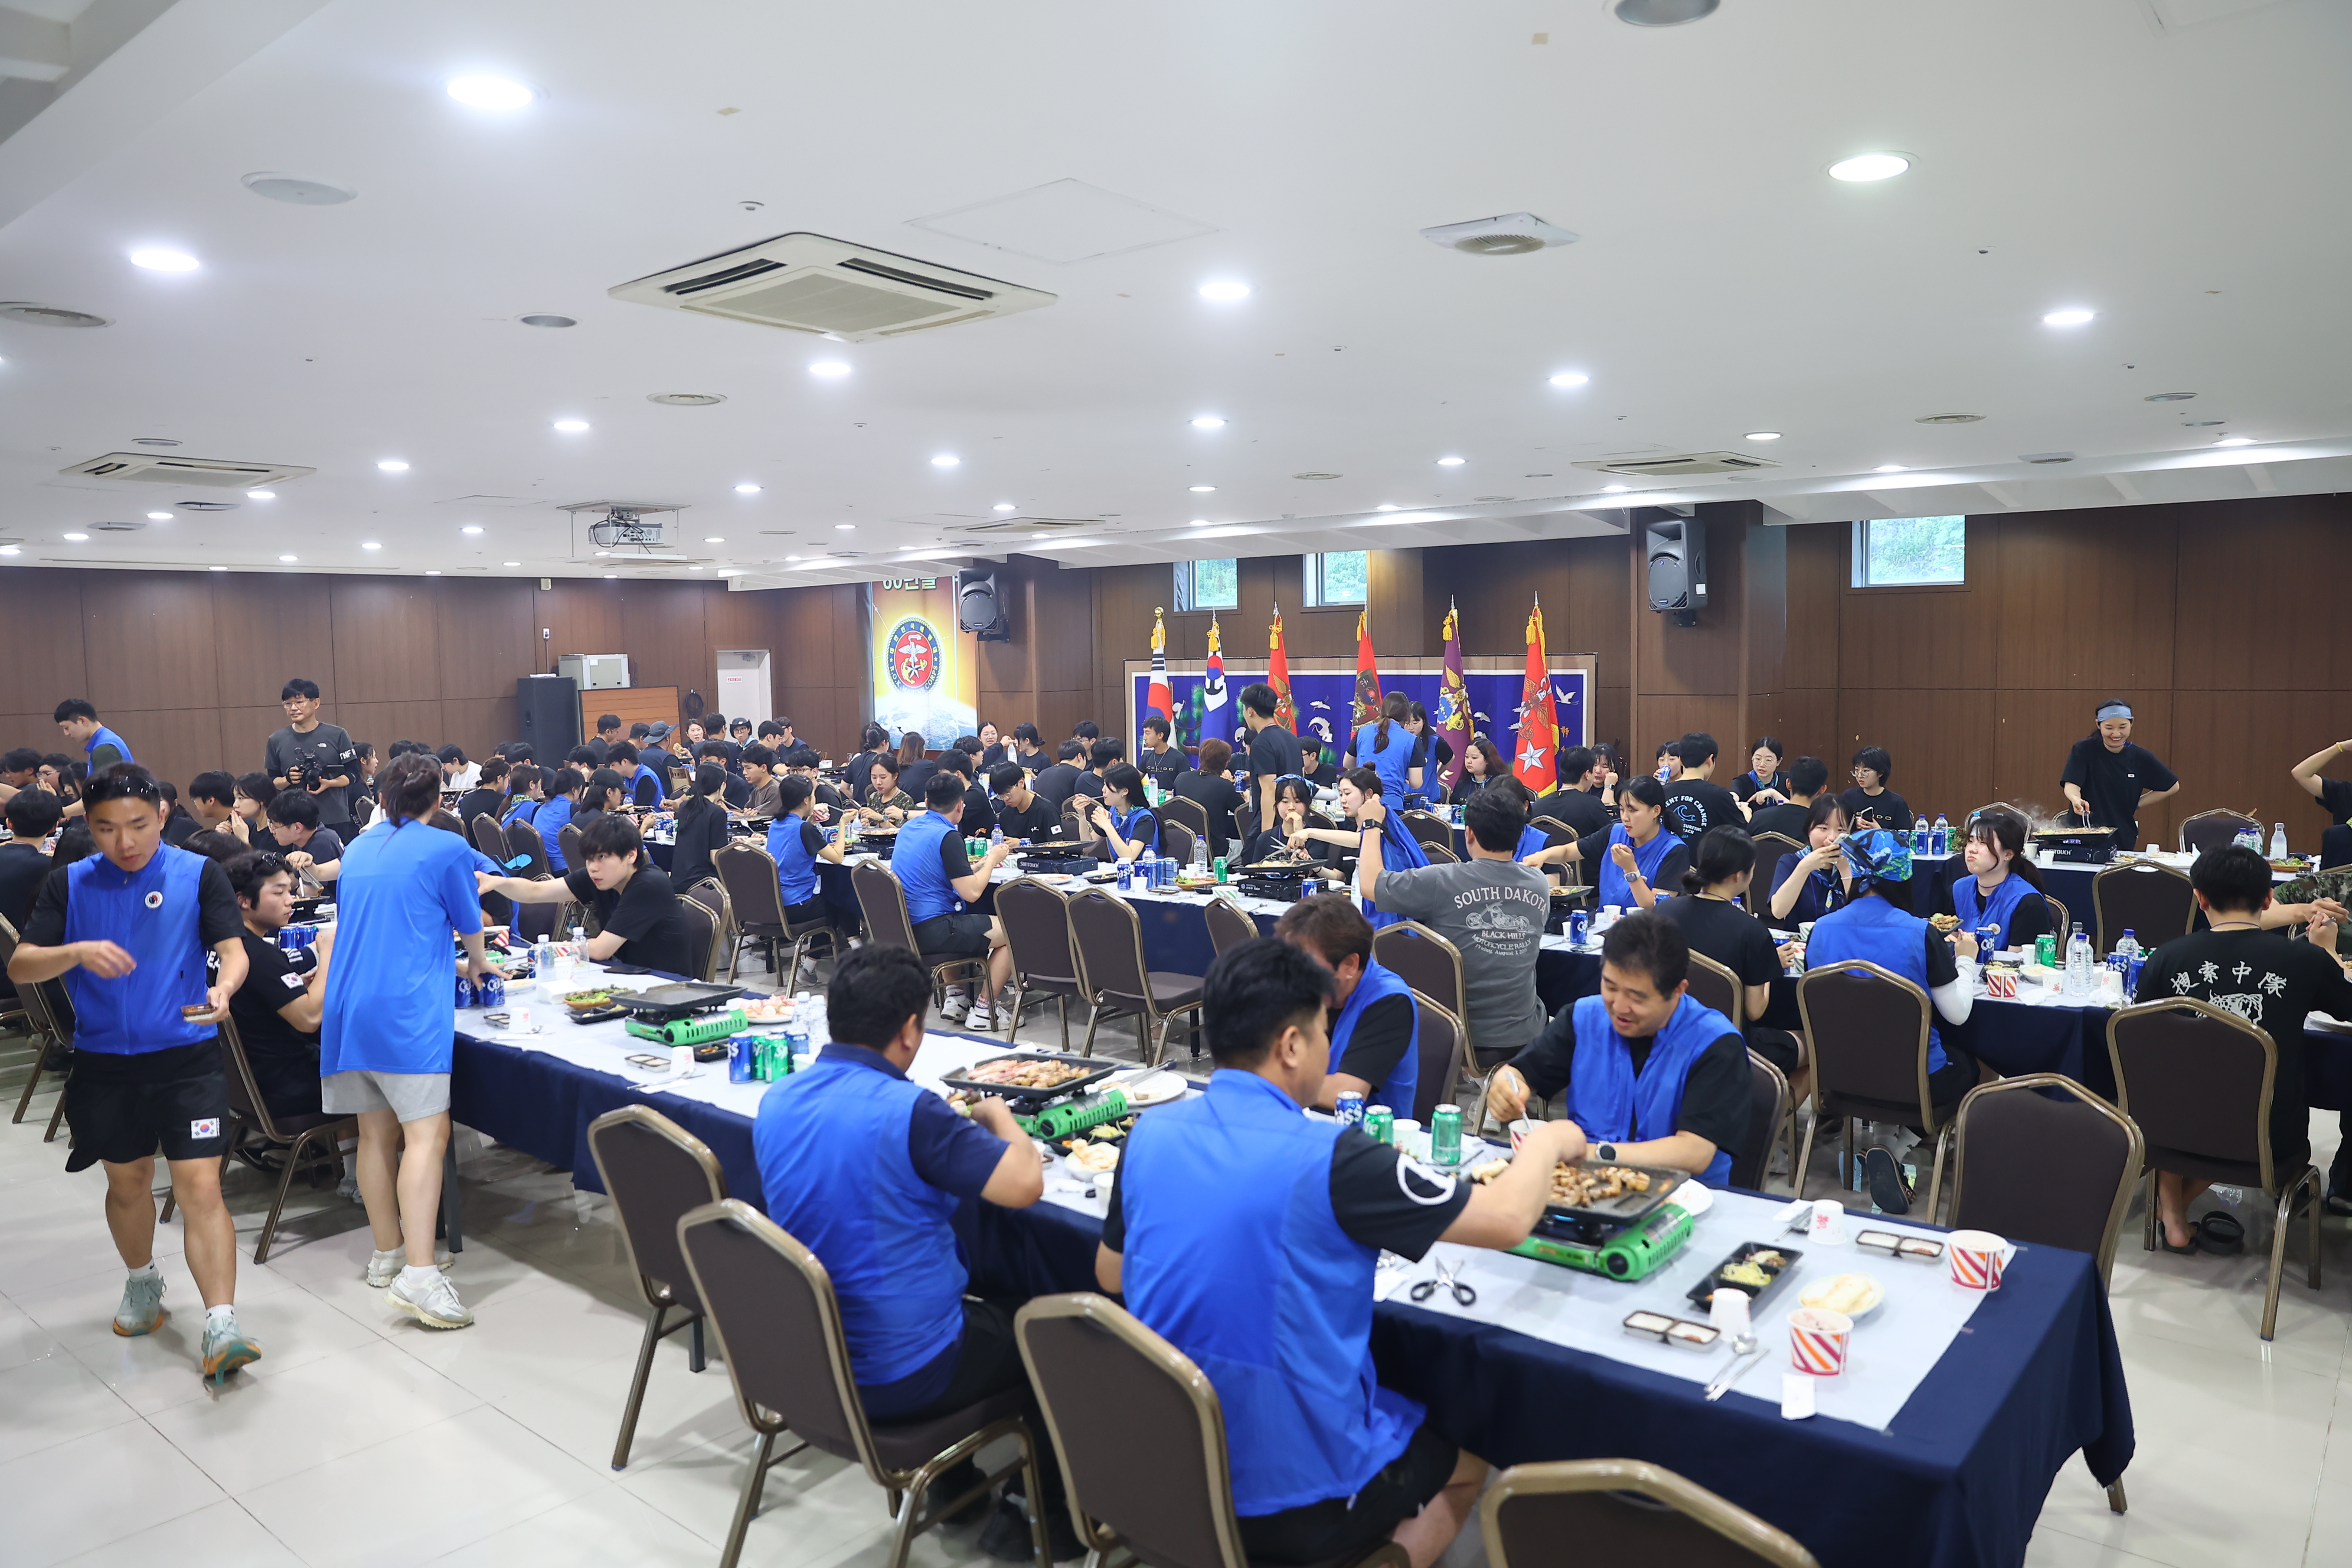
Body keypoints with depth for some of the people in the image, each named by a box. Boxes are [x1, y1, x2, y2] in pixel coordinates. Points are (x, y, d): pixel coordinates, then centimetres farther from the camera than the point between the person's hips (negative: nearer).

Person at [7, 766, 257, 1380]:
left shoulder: (199, 875, -6)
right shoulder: (69, 885, 1)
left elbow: (233, 948, -11)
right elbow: (19, 966, -3)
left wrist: (224, 988, -33)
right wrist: (77, 952, -24)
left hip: (187, 1057, -3)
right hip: (104, 1062, 3)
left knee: (200, 1188, -11)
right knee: (128, 1181, 20)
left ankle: (220, 1329, -12)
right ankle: (142, 1283, 45)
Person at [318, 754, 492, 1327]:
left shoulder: (357, 849, 18)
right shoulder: (447, 849, 0)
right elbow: (470, 925, 11)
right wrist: (476, 964, 34)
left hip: (348, 1007, 7)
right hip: (408, 1008, -7)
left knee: (377, 1132, 14)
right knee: (426, 1134, -12)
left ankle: (388, 1253, 23)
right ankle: (417, 1275, -22)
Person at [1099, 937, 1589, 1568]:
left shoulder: (1150, 1134, -7)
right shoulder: (1328, 1160, -24)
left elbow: (1109, 1275, 10)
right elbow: (1509, 1219, -13)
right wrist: (1547, 1142, 7)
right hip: (1294, 1501, -5)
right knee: (1467, 1454, 25)